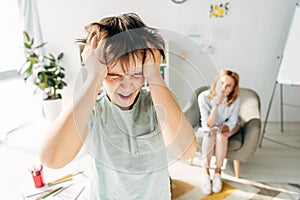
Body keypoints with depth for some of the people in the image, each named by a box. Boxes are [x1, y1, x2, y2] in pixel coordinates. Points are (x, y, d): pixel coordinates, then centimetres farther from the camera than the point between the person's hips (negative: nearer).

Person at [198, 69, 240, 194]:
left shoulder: (235, 100, -26)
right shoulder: (204, 96, -28)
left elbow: (231, 122, -13)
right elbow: (208, 124, -28)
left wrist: (221, 129, -35)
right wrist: (215, 105, -43)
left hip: (228, 127, 0)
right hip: (210, 127, 0)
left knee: (220, 135, -31)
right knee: (209, 135, -31)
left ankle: (218, 172, -14)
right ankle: (206, 173, -18)